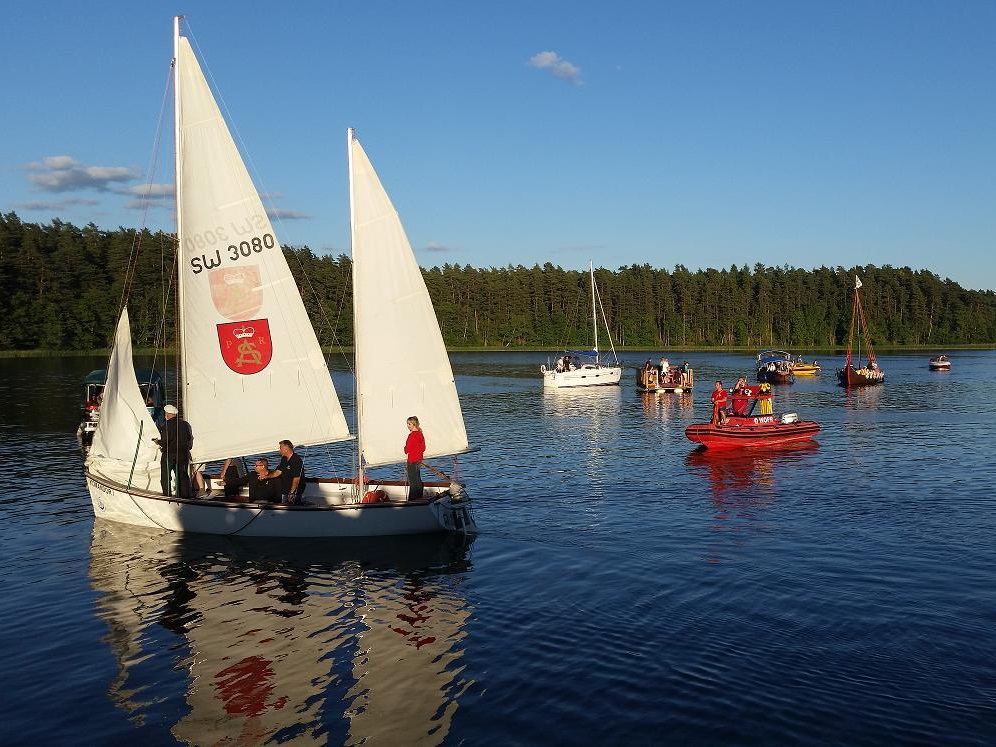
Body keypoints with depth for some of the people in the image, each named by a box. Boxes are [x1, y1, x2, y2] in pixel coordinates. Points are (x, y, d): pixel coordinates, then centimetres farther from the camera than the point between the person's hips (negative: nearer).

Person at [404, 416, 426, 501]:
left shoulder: (412, 435, -19)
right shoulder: (420, 434, 10)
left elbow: (407, 449, -16)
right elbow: (423, 448, 16)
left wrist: (405, 449, 4)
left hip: (412, 461, -10)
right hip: (419, 459, 10)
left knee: (413, 482, -5)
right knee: (418, 480, 17)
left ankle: (412, 499, -1)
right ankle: (419, 497, 24)